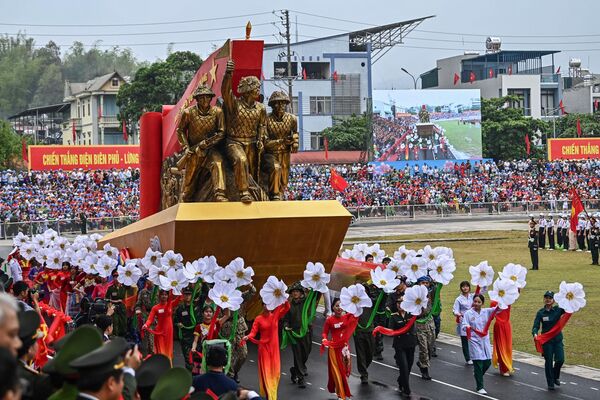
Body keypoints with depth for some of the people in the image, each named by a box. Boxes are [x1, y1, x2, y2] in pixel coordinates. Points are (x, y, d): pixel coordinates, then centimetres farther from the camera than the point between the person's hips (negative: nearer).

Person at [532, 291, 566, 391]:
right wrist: (535, 333, -29)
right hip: (546, 340, -1)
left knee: (560, 360, -10)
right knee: (548, 362, 2)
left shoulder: (558, 310, -3)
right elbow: (536, 326, -9)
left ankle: (556, 376, 20)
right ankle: (550, 383, 15)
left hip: (558, 339, 1)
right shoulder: (540, 312, -4)